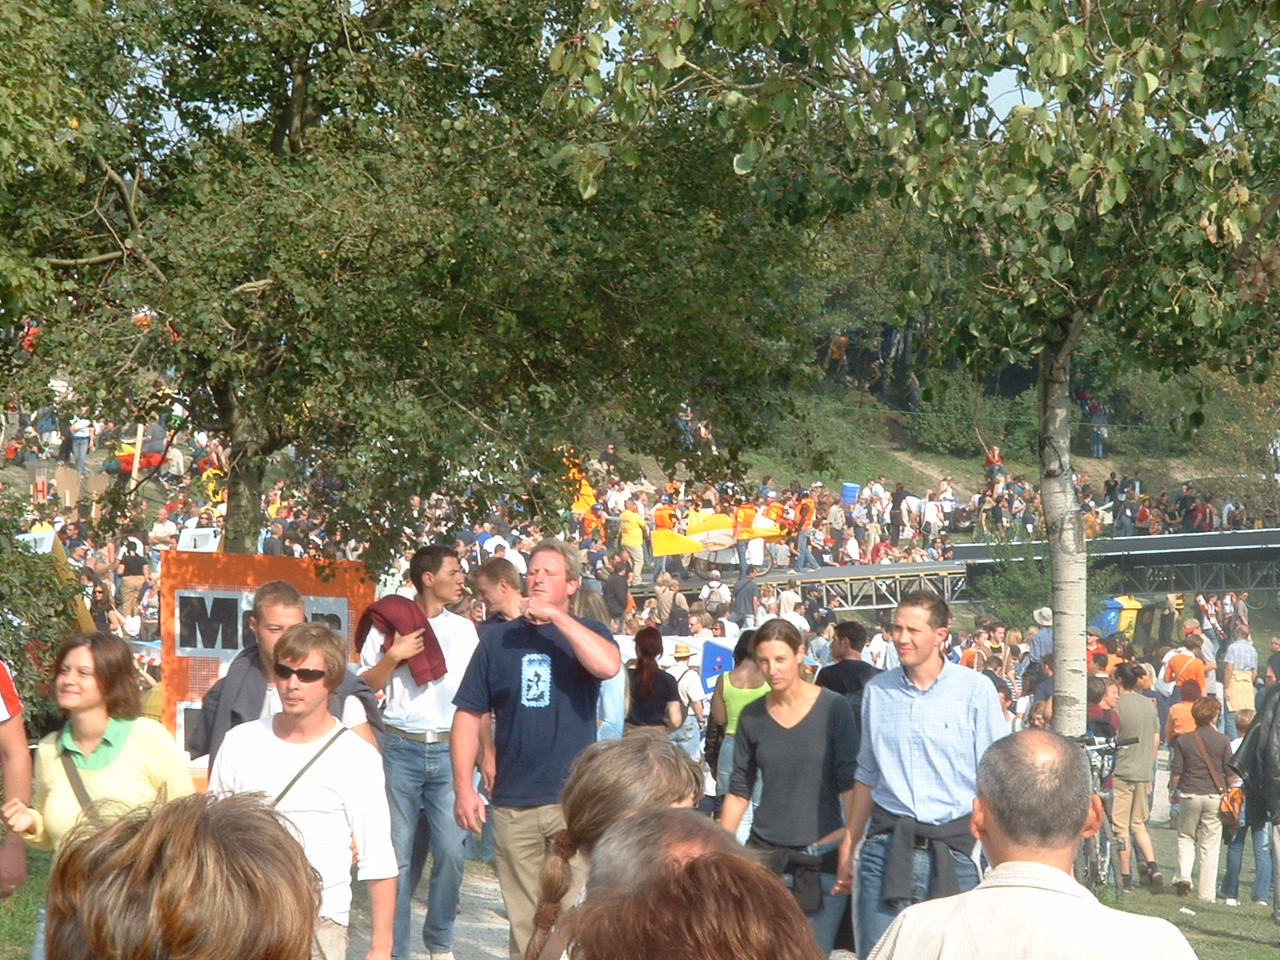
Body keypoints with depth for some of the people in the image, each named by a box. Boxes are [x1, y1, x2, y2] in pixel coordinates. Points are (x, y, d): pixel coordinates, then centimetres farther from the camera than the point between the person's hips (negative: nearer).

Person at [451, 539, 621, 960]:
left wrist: (556, 615, -16)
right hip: (513, 804, 2)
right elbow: (469, 715, 6)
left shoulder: (586, 633, 5)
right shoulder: (500, 638, 9)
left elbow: (608, 666, -20)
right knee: (523, 920, 7)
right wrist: (464, 788, -2)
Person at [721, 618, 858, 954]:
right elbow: (739, 791, 10)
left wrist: (851, 842, -17)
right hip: (766, 853, 2)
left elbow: (849, 782, -7)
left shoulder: (833, 708, -4)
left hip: (822, 856, -2)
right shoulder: (752, 717, 5)